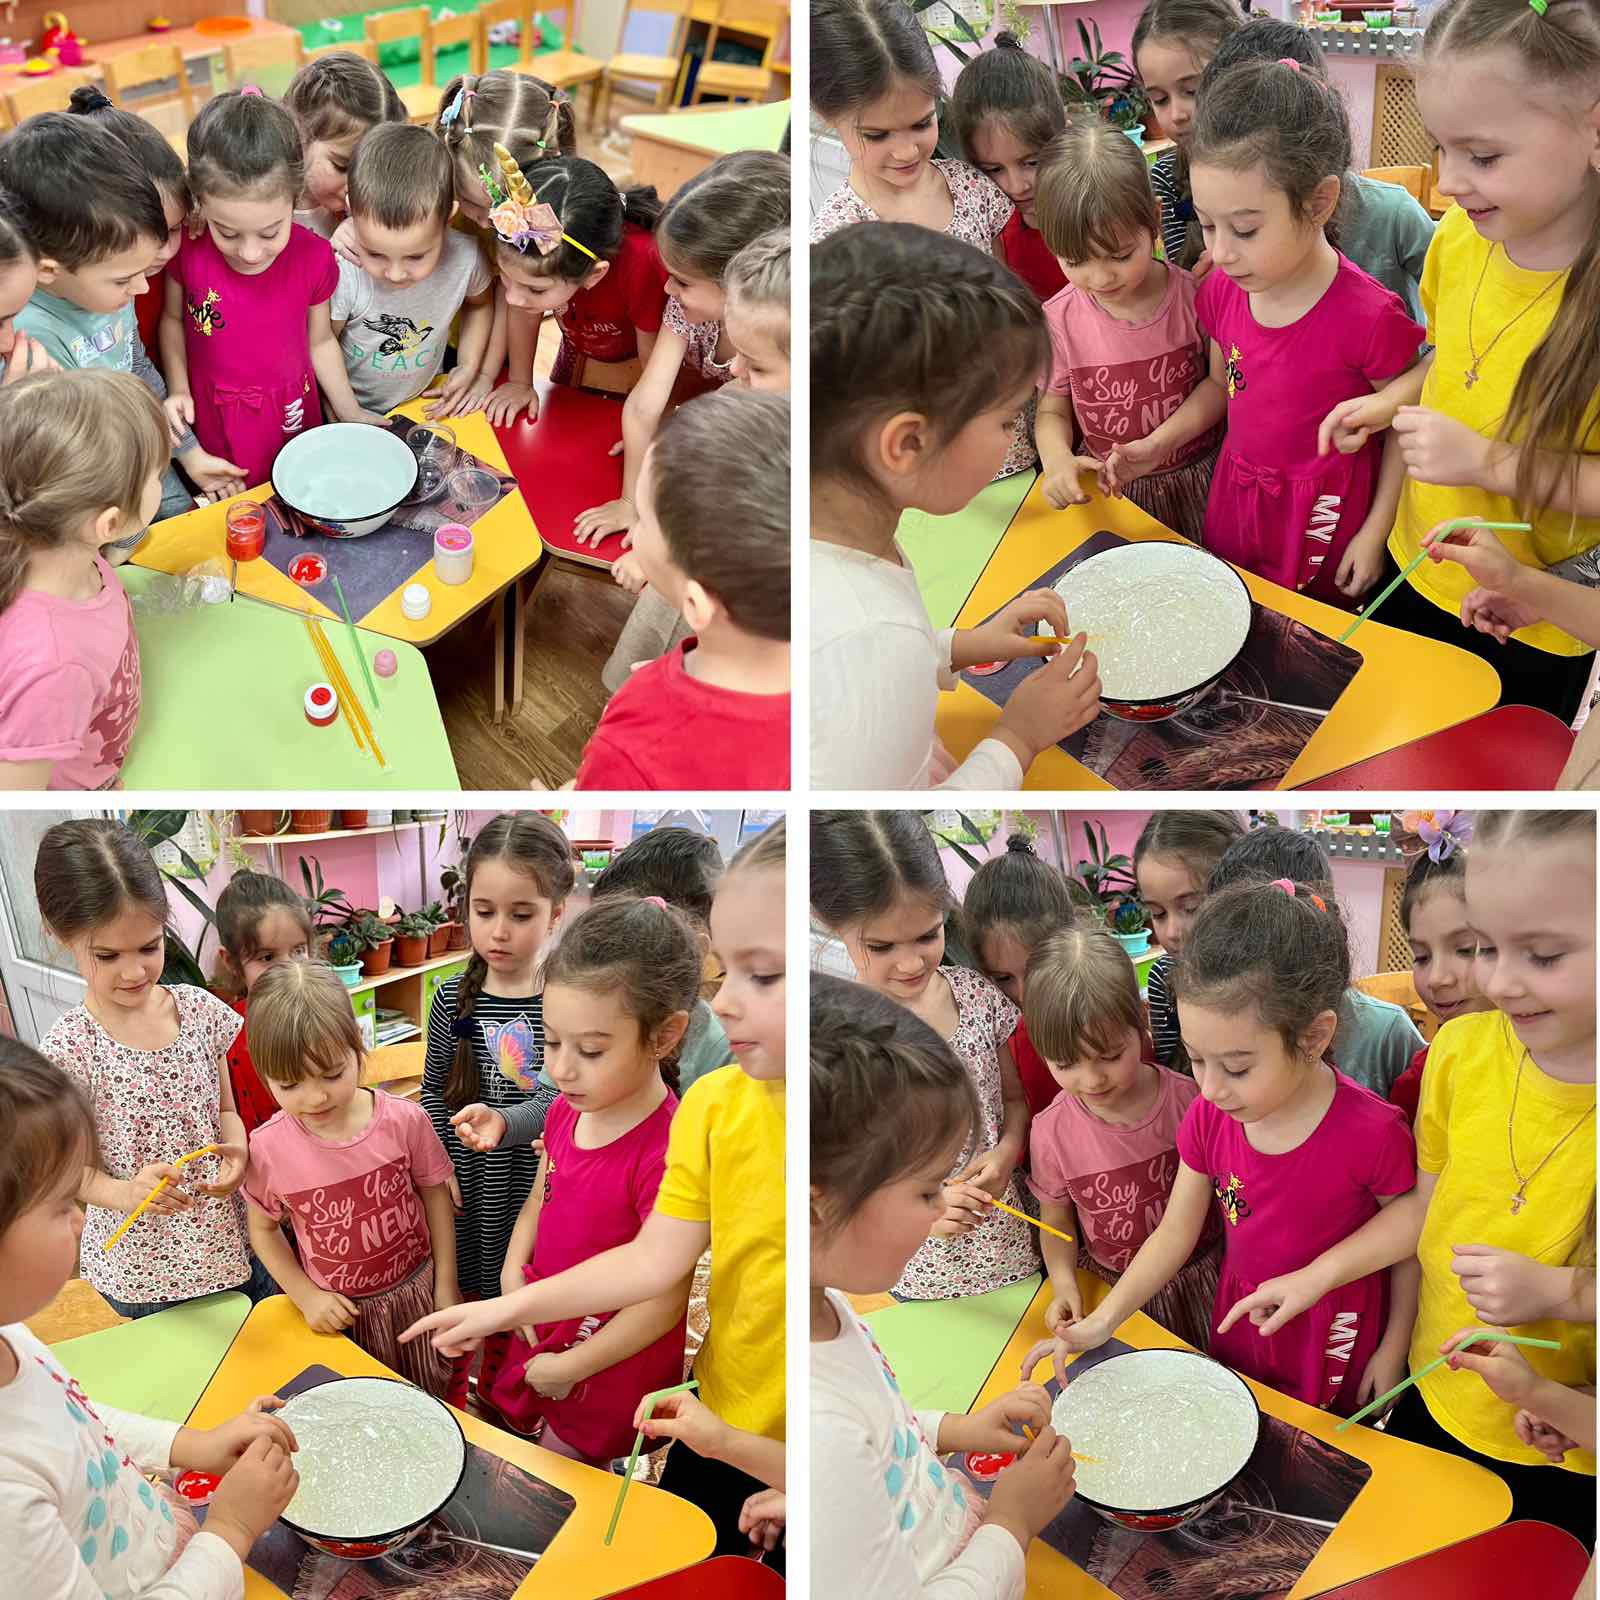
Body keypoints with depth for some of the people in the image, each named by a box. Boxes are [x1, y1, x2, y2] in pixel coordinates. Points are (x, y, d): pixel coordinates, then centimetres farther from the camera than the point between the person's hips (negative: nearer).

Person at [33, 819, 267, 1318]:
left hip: (233, 1241, 3)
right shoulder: (68, 1050, -15)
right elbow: (76, 1173, -9)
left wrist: (236, 1149, -13)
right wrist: (127, 1193, -28)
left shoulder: (201, 1011, -5)